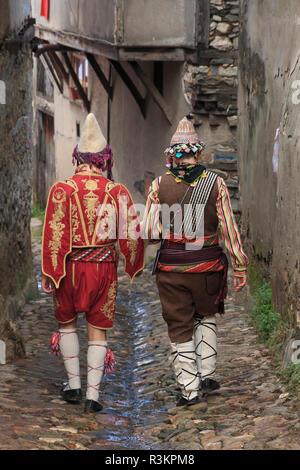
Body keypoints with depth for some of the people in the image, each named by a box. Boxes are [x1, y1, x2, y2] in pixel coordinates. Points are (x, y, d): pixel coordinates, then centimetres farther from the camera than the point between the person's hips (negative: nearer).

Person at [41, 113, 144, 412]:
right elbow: (130, 233, -1)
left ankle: (73, 385, 20)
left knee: (67, 321, 20)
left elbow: (54, 233, -12)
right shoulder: (117, 192, -4)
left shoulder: (61, 190, -7)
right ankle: (93, 394, 1)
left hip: (69, 266, 0)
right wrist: (135, 266, 15)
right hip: (103, 267, 0)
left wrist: (48, 273, -7)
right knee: (97, 329, 8)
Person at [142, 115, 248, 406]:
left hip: (171, 268, -1)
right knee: (206, 316, 24)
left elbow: (149, 233, -7)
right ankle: (207, 375, 20)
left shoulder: (159, 185, -6)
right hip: (207, 266, 1)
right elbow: (229, 229, -5)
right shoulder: (216, 183, -6)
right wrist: (240, 267, 1)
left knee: (180, 327, 9)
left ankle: (189, 389, 10)